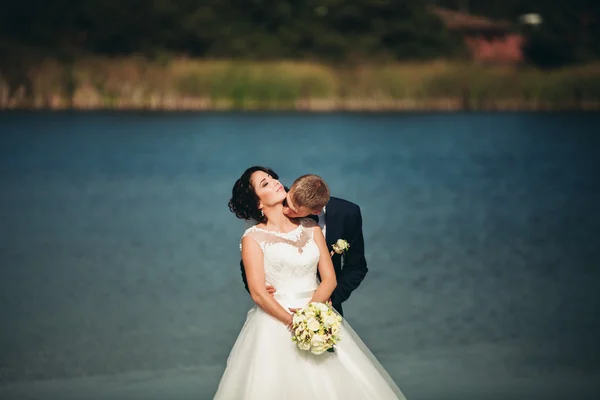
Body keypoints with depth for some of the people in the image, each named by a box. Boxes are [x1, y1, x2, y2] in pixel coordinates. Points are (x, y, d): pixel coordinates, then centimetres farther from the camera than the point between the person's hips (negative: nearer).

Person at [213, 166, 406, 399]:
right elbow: (258, 293, -10)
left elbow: (329, 279, 4)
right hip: (275, 324, -3)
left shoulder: (310, 228, 9)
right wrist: (293, 323, -20)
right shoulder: (253, 238, -2)